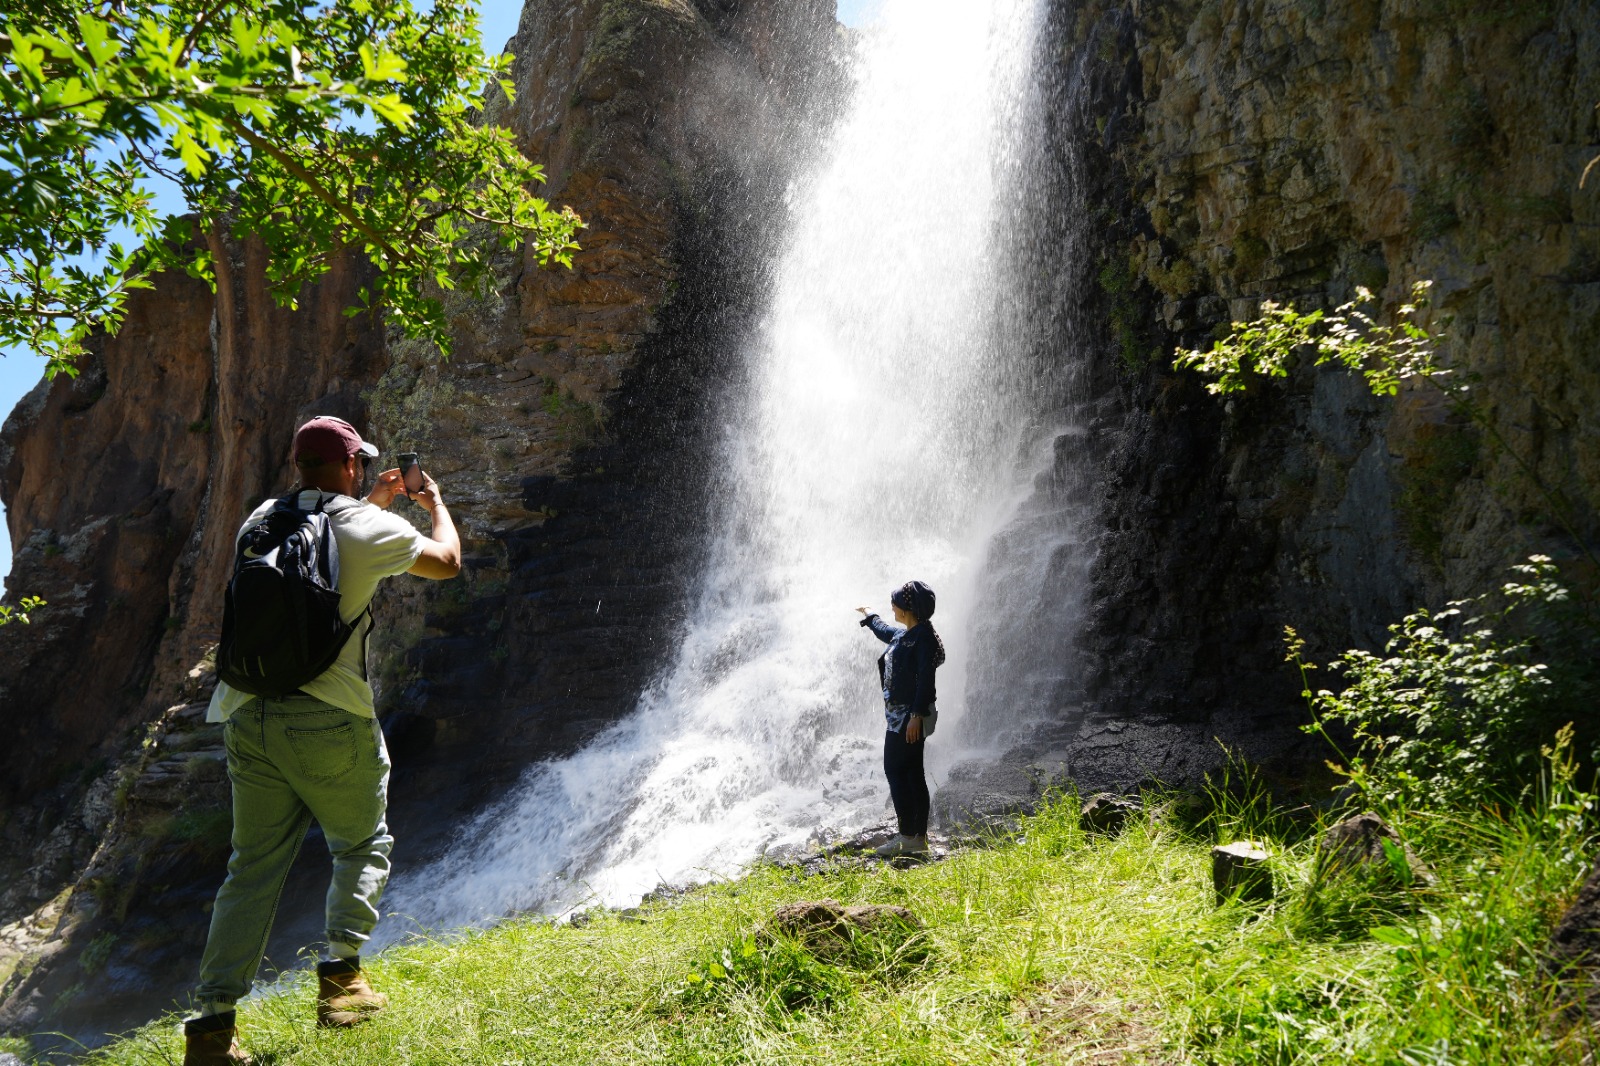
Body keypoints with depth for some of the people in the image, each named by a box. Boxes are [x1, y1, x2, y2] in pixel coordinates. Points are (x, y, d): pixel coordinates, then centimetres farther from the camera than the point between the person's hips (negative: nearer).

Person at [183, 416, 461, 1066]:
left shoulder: (260, 523, 12)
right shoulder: (369, 529, -5)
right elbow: (447, 561, 11)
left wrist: (371, 503, 40)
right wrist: (435, 503, 28)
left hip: (249, 718, 5)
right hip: (328, 721, -5)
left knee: (253, 867, 11)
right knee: (363, 846, 16)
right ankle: (340, 973, 5)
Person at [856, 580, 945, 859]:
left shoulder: (923, 637, -14)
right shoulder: (902, 634, 14)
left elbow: (926, 679, -20)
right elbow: (884, 630, 39)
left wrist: (916, 715, -25)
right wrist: (868, 616, 57)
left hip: (910, 715, -9)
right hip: (900, 714, 9)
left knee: (896, 770, -10)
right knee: (912, 773, 9)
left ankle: (907, 837, -8)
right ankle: (919, 838, 12)